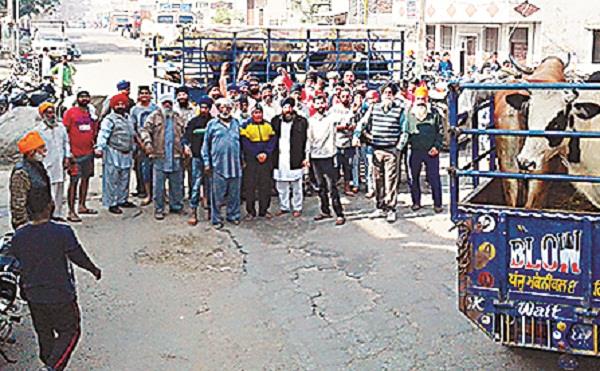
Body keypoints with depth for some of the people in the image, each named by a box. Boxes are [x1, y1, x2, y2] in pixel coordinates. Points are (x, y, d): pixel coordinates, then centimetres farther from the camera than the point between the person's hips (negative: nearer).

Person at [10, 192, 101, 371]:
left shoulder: (18, 237, -7)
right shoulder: (63, 233, -21)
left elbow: (16, 265, 6)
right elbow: (78, 257, -9)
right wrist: (94, 270, 11)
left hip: (33, 296, 5)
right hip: (61, 295, -5)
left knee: (44, 333, 22)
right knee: (70, 331, 11)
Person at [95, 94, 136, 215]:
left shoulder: (127, 118, 15)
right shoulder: (110, 119, -10)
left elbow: (132, 134, 26)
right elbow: (103, 134, -21)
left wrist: (132, 149, 28)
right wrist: (99, 148, -33)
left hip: (126, 154, 8)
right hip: (113, 155, -8)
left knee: (124, 180, 15)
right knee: (112, 180, -4)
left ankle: (122, 200, 27)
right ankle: (112, 204, 1)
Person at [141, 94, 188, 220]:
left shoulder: (178, 118, 14)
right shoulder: (154, 116, 1)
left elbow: (184, 133, 20)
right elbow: (145, 129, -7)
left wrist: (186, 146, 8)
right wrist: (147, 142, -23)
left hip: (176, 156, 4)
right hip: (159, 155, -4)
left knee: (177, 183, 11)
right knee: (158, 185, 0)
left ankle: (176, 206, 24)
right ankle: (159, 209, 7)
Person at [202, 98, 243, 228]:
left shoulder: (236, 123, 13)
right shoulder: (212, 124, 4)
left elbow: (241, 141, 17)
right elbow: (206, 144, 4)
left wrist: (242, 159, 13)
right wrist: (207, 163, -1)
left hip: (235, 165, 3)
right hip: (218, 165, -3)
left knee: (234, 193, 9)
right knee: (217, 194, 0)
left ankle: (233, 215, 21)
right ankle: (216, 219, 9)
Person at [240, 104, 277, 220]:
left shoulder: (268, 125, 9)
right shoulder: (246, 126, -1)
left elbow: (272, 141, 5)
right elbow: (245, 143, -7)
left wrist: (266, 153, -10)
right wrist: (257, 155, -14)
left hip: (266, 159, 3)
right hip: (251, 160, -3)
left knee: (266, 185, 5)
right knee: (250, 185, -2)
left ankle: (264, 210, 14)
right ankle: (250, 211, 6)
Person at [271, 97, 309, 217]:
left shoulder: (301, 121, -2)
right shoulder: (276, 121, 7)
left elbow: (306, 140, -2)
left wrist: (306, 157, -7)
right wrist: (271, 156, 4)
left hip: (295, 159, -3)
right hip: (280, 159, 3)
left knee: (296, 185, 5)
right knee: (281, 186, 11)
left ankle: (297, 208, 16)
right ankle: (284, 207, 24)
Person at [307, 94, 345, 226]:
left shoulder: (331, 119, -1)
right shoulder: (311, 120, 11)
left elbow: (333, 137, -3)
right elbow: (309, 139, 14)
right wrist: (307, 155, 9)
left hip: (328, 156, -4)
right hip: (315, 156, 5)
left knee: (332, 187, -7)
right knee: (321, 186, 11)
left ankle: (339, 214, -6)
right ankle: (325, 211, 21)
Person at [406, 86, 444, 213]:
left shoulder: (434, 113, 1)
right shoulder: (410, 114, 2)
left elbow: (440, 131, 5)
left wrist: (436, 146, -4)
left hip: (431, 151, -1)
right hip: (415, 151, 1)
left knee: (434, 178, 0)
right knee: (414, 178, 8)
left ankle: (437, 204, 8)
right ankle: (416, 202, 21)